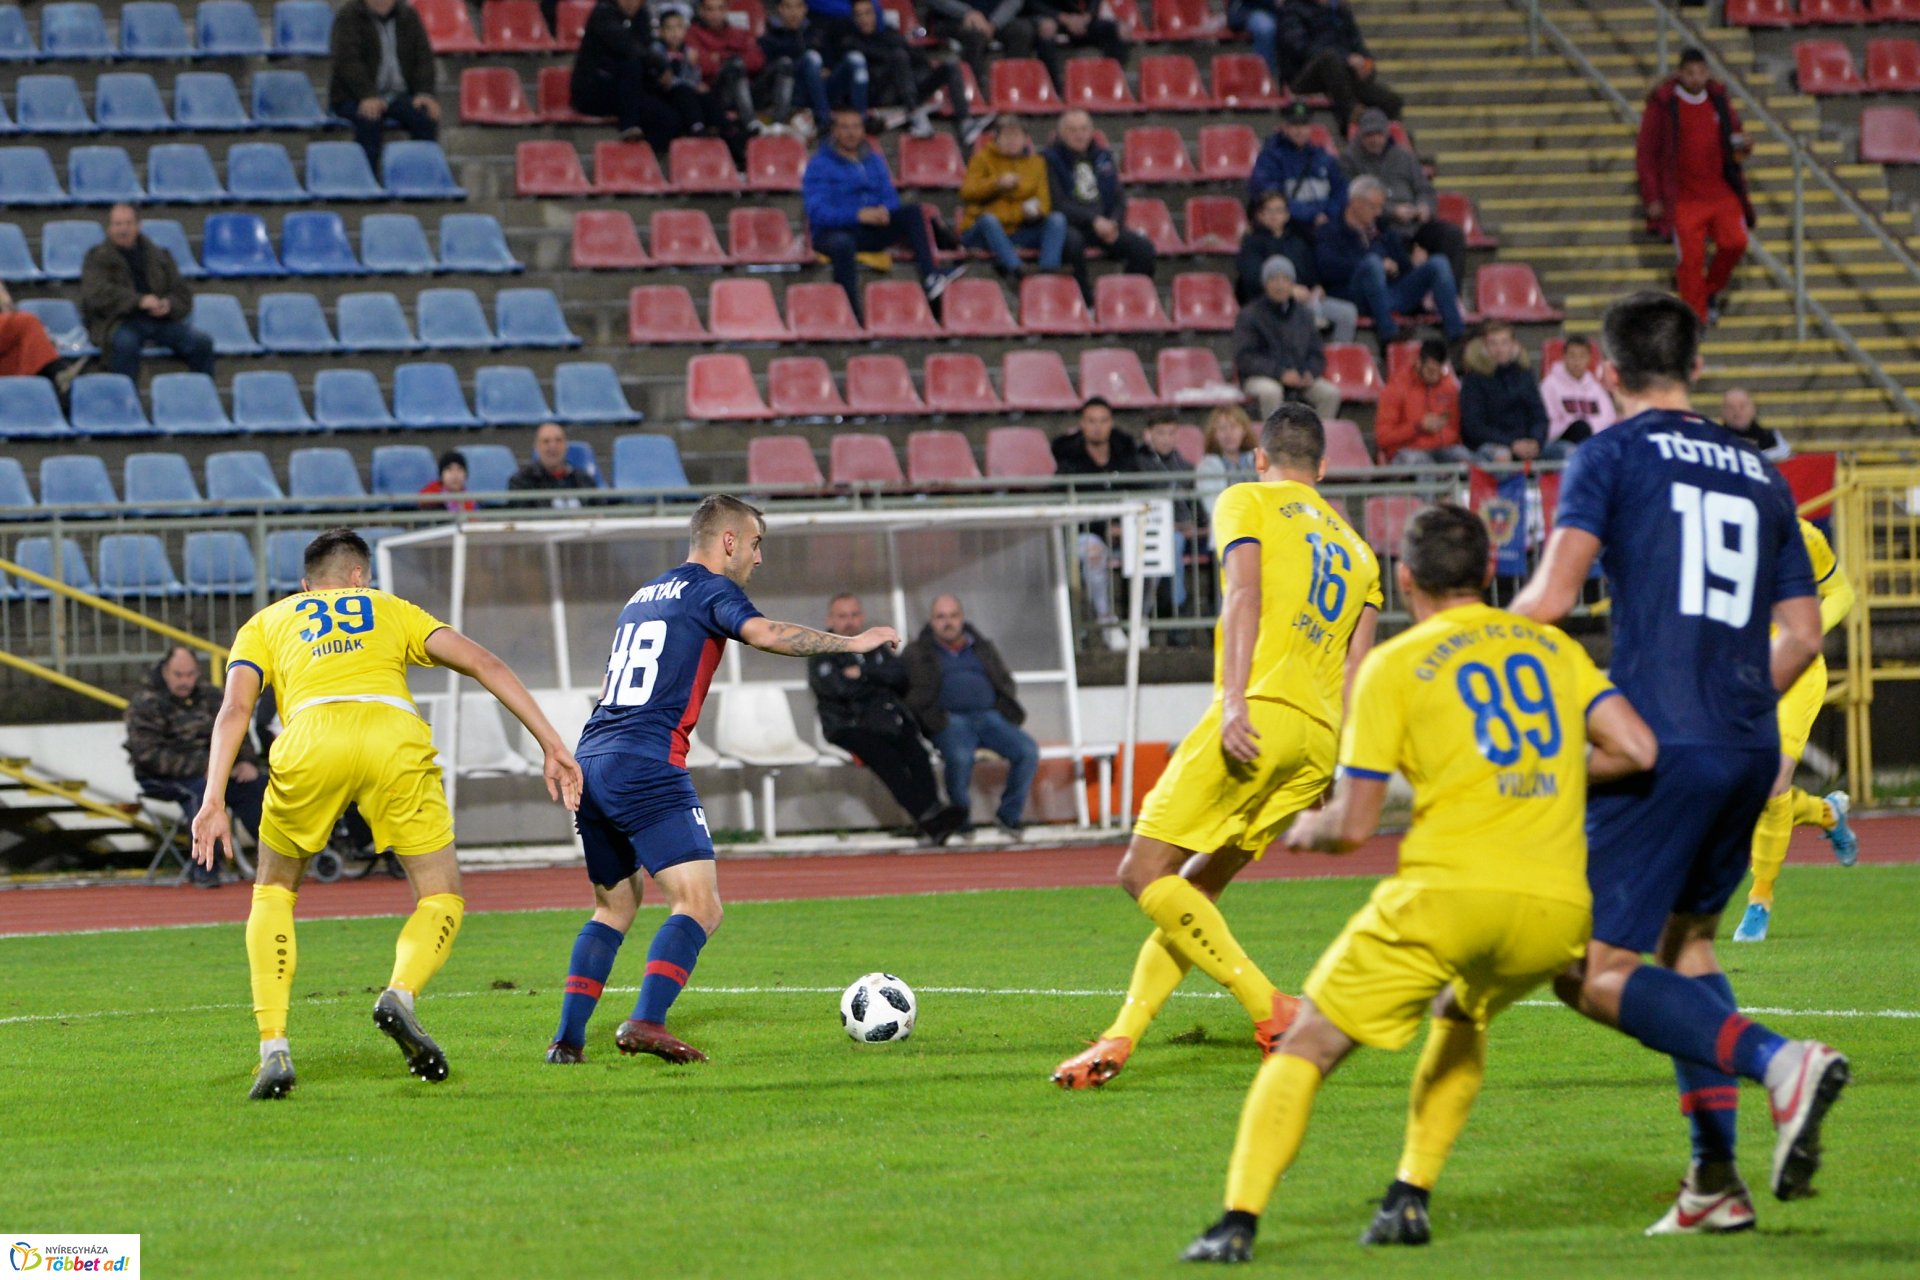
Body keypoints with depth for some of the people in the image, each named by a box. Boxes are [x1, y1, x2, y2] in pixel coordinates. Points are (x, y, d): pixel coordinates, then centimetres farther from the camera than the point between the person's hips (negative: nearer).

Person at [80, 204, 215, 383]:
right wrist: (139, 301, -22)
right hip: (118, 321, -4)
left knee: (201, 342, -21)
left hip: (160, 319, 4)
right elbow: (97, 294, -9)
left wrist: (168, 306, -8)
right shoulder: (97, 258, 10)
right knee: (125, 344, -39)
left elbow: (183, 296, 19)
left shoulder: (159, 256, 22)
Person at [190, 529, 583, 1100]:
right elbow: (482, 663, 20)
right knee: (441, 900, 13)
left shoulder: (266, 623, 31)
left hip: (310, 741, 0)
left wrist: (213, 801, 4)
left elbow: (234, 707, 13)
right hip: (394, 732, 0)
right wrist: (551, 745, 17)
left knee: (272, 896, 22)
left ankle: (274, 1048, 5)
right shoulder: (391, 609, 33)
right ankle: (400, 993, -18)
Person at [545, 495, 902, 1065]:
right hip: (647, 765, -9)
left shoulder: (642, 596, 25)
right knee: (700, 906, -11)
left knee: (614, 907, 20)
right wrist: (851, 642, -14)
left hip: (590, 761, 9)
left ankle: (568, 1038, 12)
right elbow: (763, 632, -19)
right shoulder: (709, 590, 0)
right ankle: (646, 1022, -28)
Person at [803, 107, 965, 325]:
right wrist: (859, 215, -28)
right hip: (833, 231, -6)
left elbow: (890, 199, 12)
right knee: (843, 244, -40)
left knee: (912, 212, -11)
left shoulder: (874, 161, 15)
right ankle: (852, 313, -42)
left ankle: (930, 277, -26)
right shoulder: (819, 166, -4)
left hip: (869, 232, 6)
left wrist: (883, 213, -15)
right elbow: (817, 211, -15)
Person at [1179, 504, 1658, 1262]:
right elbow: (1637, 749, 8)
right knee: (1461, 1015, 33)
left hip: (1450, 888, -4)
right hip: (1558, 909, 4)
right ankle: (1410, 1199, 20)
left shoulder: (1394, 666, 5)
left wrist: (1309, 829, 24)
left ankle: (1238, 1222, -9)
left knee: (1308, 1046, 6)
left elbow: (1352, 828, 1)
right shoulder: (1555, 648, 17)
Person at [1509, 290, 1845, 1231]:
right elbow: (1801, 634, 17)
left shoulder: (1611, 456, 0)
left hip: (1661, 744, -6)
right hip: (1751, 751, 6)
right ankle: (1716, 1179, 14)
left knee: (1595, 976, -5)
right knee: (1684, 938, 23)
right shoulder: (1758, 476, 17)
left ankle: (1776, 1062, -27)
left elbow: (1551, 599, -10)